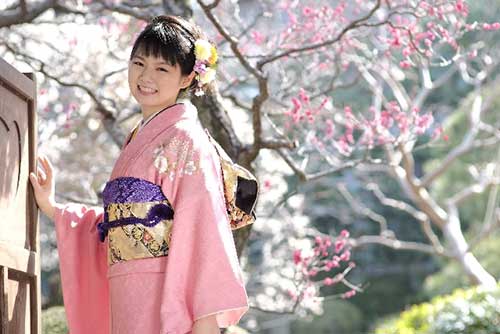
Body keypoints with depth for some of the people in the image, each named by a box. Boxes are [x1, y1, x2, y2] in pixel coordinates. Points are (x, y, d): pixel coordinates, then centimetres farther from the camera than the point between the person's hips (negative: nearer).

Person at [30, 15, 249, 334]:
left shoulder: (184, 138, -6)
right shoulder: (139, 140, 20)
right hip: (128, 301, 8)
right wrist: (51, 208, 25)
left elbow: (204, 225, -14)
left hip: (168, 299, -8)